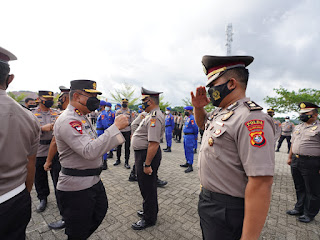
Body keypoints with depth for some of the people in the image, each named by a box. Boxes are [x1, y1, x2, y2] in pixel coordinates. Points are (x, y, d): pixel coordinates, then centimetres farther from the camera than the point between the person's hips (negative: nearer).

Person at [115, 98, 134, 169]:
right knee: (118, 146, 11)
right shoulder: (118, 111, 7)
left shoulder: (131, 112, 0)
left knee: (127, 147, 3)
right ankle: (118, 159, 30)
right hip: (119, 131, 2)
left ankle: (126, 162, 13)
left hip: (127, 131, -2)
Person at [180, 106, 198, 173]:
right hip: (185, 136, 10)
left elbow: (195, 128, -19)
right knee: (186, 151, 18)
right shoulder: (187, 118, 14)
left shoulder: (192, 118, -17)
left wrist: (195, 136, -10)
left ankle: (190, 166, 1)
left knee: (189, 151, -6)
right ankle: (187, 163, 32)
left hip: (189, 136, -10)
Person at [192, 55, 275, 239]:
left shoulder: (251, 118, -26)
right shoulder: (220, 111, 4)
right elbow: (202, 123, 25)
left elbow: (261, 184, -29)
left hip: (226, 209, -8)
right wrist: (198, 107, 3)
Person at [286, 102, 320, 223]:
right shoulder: (298, 127, 13)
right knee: (299, 188, 19)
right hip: (296, 162, 7)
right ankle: (299, 209, 34)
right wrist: (290, 157, 19)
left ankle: (309, 214, 26)